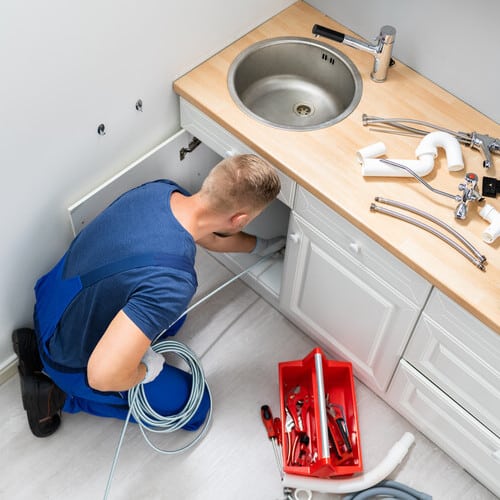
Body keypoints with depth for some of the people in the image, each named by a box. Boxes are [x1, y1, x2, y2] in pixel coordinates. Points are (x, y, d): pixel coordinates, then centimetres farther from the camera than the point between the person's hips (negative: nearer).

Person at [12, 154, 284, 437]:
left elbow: (208, 234, 8)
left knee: (172, 316, 28)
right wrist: (146, 369, -20)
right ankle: (62, 394, 6)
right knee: (194, 407, 10)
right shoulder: (172, 282, -40)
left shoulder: (161, 189, -15)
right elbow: (103, 374, -43)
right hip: (74, 362, -7)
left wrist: (262, 245, 24)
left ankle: (43, 344, 19)